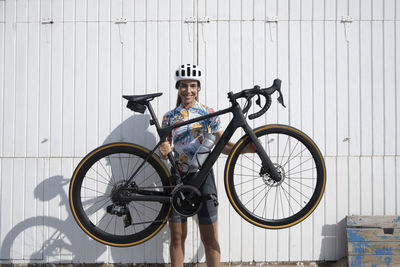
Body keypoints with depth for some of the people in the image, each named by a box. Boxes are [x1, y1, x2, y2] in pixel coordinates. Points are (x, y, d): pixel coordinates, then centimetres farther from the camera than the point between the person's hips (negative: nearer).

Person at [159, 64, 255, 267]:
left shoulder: (209, 114, 3)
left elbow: (223, 146, 4)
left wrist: (249, 148, -13)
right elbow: (165, 144, 11)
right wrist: (164, 148, -14)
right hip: (178, 177, 2)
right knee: (177, 237, 5)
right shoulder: (170, 117, 8)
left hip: (203, 176, -2)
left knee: (209, 238, -2)